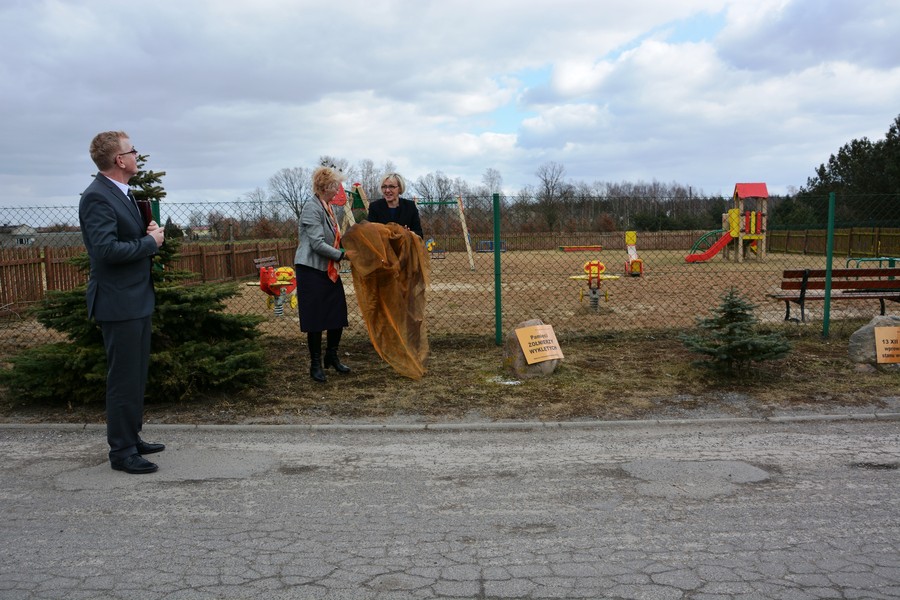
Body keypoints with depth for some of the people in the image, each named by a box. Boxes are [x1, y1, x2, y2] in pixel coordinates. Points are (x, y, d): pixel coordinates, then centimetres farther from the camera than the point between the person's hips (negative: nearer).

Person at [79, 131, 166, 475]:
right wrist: (151, 242, -15)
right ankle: (122, 452, 9)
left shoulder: (123, 193, 14)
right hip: (118, 302, -10)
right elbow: (107, 249, -26)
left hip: (137, 299, 10)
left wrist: (148, 231, 0)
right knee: (124, 379, -2)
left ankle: (131, 439, 29)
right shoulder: (97, 197, -17)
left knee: (136, 375, 17)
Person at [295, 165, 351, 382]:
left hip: (329, 271, 8)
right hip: (312, 271, -8)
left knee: (338, 315, 10)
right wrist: (342, 254, -17)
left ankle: (332, 356, 28)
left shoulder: (327, 208, 12)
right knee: (316, 319, -1)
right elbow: (317, 244, -21)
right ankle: (315, 365, 12)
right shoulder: (312, 208, -15)